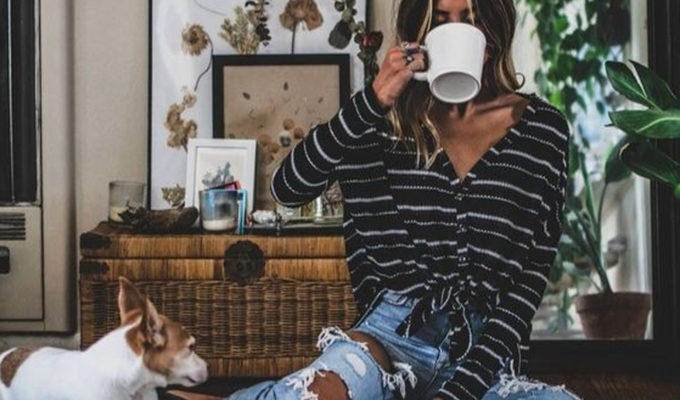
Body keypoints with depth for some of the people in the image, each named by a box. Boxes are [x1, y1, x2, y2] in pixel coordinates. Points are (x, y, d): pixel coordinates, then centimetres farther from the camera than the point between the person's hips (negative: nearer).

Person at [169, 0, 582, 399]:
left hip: (484, 351, 1)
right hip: (396, 330, -1)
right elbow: (288, 188, -3)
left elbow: (532, 277, -2)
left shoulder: (543, 128, 3)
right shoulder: (394, 115, 7)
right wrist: (373, 101, -13)